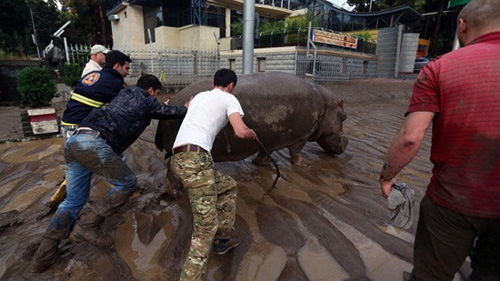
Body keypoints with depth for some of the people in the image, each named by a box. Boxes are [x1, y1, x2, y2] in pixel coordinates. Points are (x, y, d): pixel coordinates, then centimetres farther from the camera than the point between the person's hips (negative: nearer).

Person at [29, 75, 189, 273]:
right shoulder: (147, 101, 9)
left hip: (74, 140, 9)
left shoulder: (124, 93, 29)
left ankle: (43, 256, 17)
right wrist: (186, 109, 41)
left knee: (74, 199, 16)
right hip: (94, 143, -8)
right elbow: (170, 112, 23)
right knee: (128, 183, 7)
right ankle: (88, 225, 4)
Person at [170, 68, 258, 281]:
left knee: (228, 186, 25)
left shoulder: (199, 96, 29)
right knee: (207, 225, -7)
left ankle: (224, 237, 30)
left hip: (179, 158, 9)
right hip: (195, 157, -9)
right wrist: (252, 134, 15)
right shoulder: (229, 99, 8)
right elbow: (241, 132, -6)